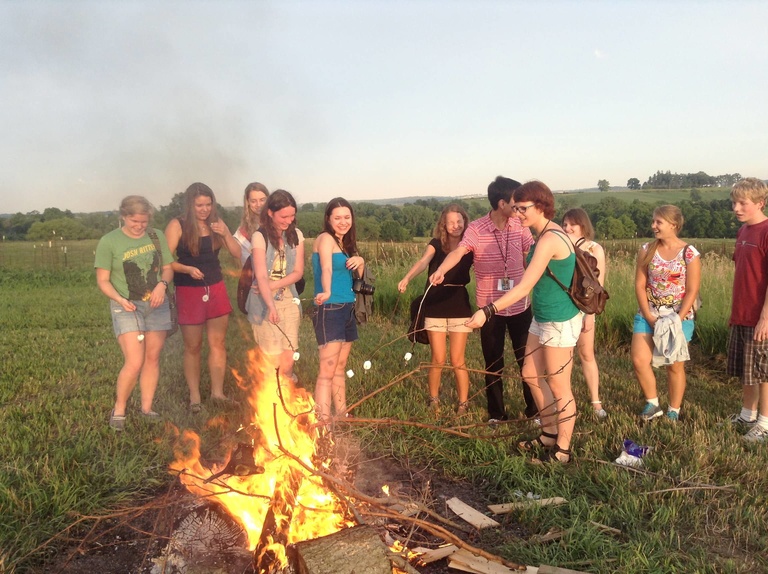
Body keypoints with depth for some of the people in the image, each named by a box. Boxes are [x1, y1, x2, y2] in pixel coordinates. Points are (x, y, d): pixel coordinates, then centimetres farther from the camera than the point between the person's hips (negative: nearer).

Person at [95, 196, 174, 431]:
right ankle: (119, 409, 9)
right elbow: (103, 280, -5)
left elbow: (168, 268, 9)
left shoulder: (157, 236, 3)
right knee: (135, 362, -12)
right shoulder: (109, 242, -7)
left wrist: (162, 284, -12)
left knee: (152, 358, 9)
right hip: (127, 308, -4)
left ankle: (146, 408, 22)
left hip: (156, 305, 4)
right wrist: (120, 300, -22)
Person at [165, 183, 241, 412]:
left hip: (216, 289, 4)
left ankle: (217, 392, 19)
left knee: (218, 344, 8)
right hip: (189, 292, -4)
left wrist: (225, 234, -12)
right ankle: (194, 397, 16)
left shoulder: (216, 224, 5)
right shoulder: (177, 226, -7)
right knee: (193, 347, 5)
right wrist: (188, 269, -26)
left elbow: (237, 253, 3)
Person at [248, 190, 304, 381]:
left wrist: (274, 285, -15)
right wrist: (271, 306, -37)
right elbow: (261, 276, -22)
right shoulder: (260, 237, -12)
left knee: (288, 362, 2)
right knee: (273, 362, -3)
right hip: (265, 304, -4)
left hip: (289, 301, 4)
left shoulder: (296, 236, 3)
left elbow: (298, 272, 2)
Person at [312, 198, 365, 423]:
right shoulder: (325, 238, -10)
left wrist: (360, 262, -1)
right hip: (329, 310, -9)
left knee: (340, 368, 16)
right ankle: (323, 422, -11)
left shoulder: (345, 242, 15)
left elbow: (358, 276, 21)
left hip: (347, 309, 9)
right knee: (327, 370, -11)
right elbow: (326, 269, -29)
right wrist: (326, 292, -48)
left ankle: (342, 415, 25)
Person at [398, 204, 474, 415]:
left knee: (457, 360, 3)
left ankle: (463, 404, 16)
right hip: (435, 308, 0)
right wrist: (407, 278, -40)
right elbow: (423, 261, -21)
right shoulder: (436, 244, -3)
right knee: (438, 360, 5)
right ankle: (433, 400, 25)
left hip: (459, 308, 1)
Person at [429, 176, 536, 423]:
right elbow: (459, 251, -31)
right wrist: (440, 270, -49)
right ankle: (496, 414, 28)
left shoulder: (520, 226, -2)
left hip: (520, 305, 3)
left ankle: (534, 410, 30)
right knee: (493, 363, 12)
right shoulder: (476, 229, -15)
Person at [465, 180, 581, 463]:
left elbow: (524, 286, -28)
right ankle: (550, 434, 36)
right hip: (542, 318, 10)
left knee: (559, 387, 4)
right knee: (531, 375, 18)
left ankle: (562, 451, 21)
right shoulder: (544, 234, 7)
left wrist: (487, 311, -32)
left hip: (560, 322, -10)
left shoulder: (549, 239, -23)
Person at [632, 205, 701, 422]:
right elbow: (639, 285, -1)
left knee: (675, 365, 6)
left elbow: (692, 291, -9)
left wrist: (677, 320, -17)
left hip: (679, 318, -3)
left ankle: (674, 412, 21)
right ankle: (652, 404, 13)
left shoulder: (689, 254, -8)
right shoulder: (647, 250, 0)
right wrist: (649, 317, -9)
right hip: (648, 315, 3)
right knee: (639, 360, -7)